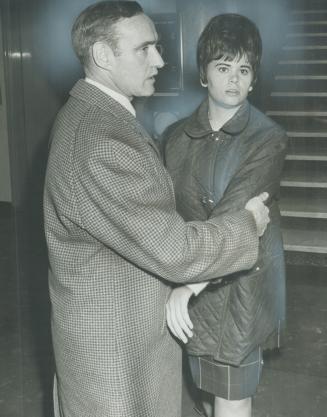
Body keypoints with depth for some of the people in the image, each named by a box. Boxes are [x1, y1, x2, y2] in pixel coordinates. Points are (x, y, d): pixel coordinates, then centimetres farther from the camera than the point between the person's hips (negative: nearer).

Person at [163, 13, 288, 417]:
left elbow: (232, 216, -22)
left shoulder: (267, 138, -11)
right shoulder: (177, 136, 2)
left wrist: (188, 285, -30)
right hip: (191, 282, 4)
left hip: (243, 282, -3)